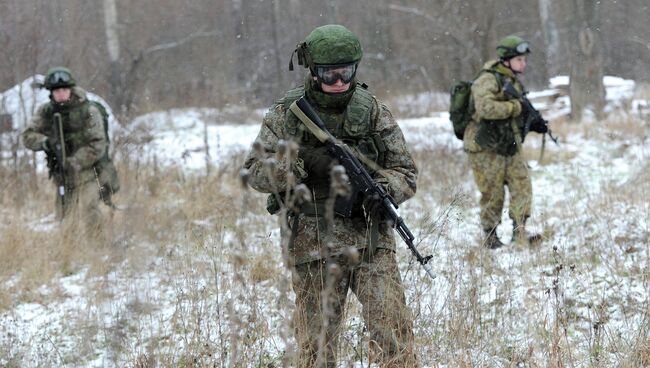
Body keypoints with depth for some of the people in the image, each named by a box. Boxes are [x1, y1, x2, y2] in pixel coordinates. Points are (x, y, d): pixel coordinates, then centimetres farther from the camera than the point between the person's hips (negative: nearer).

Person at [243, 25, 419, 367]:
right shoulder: (286, 114, 1)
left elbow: (405, 171, 6)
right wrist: (300, 164, -19)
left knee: (394, 333, -9)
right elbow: (254, 171, -1)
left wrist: (383, 189, -17)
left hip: (370, 242, 1)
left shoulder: (374, 112, 4)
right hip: (313, 245, 0)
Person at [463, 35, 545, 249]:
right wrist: (516, 106, -26)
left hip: (510, 148, 8)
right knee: (493, 195, 0)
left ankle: (519, 231, -5)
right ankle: (490, 237, 11)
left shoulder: (513, 82, 12)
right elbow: (486, 108, -33)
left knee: (522, 186, -5)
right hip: (486, 149, -8)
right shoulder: (487, 81, -16)